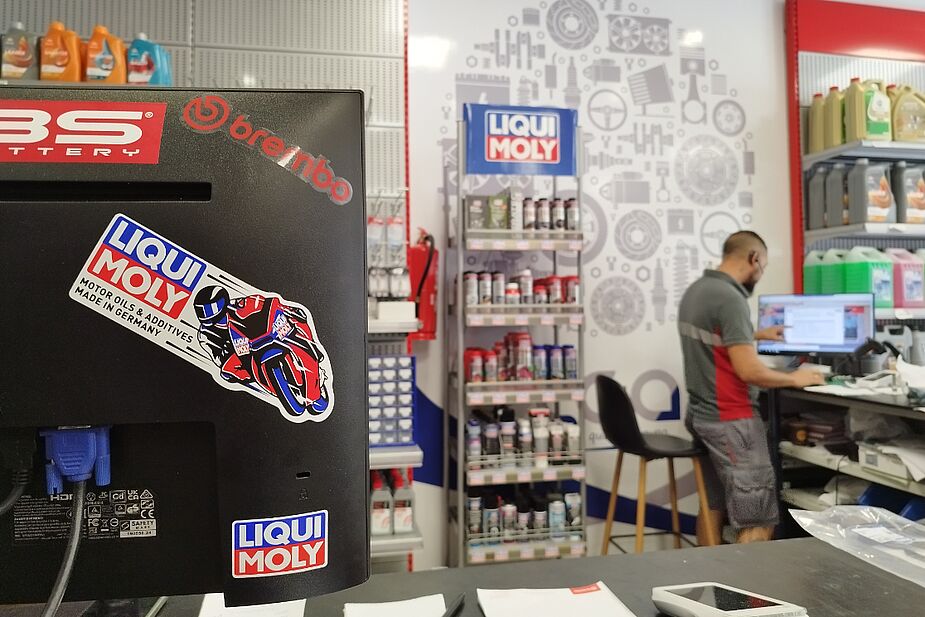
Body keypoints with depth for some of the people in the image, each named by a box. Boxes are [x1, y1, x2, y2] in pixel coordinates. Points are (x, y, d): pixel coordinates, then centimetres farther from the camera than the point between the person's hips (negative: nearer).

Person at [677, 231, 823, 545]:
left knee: (714, 507, 18)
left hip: (702, 414, 10)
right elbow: (749, 371, -24)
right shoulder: (730, 298, -20)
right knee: (758, 523, -2)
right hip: (730, 421, -9)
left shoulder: (695, 290, 8)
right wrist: (794, 379, -8)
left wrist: (756, 335, 31)